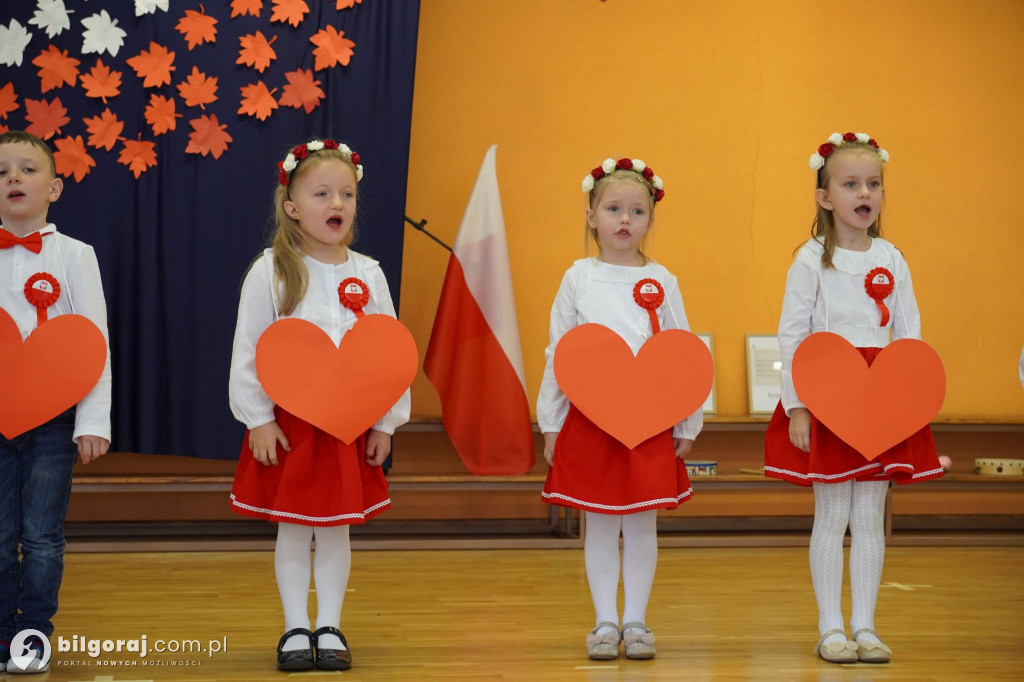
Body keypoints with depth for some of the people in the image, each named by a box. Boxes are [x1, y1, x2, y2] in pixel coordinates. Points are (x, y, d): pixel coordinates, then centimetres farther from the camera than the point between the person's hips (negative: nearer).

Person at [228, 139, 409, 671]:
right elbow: (248, 350, -5)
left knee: (337, 526, 7)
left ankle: (330, 627, 18)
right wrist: (258, 419, -9)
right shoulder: (270, 272, -6)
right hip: (287, 420, -2)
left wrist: (385, 422, 3)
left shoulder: (367, 274, 1)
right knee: (292, 526, 5)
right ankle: (295, 629, 15)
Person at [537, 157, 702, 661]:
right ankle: (605, 623, 13)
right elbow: (557, 353, 6)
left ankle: (636, 621, 14)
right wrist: (550, 422, 3)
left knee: (642, 523, 4)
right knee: (600, 523, 4)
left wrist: (688, 425, 2)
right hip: (589, 419, 0)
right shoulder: (578, 279, 4)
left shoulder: (661, 282, 4)